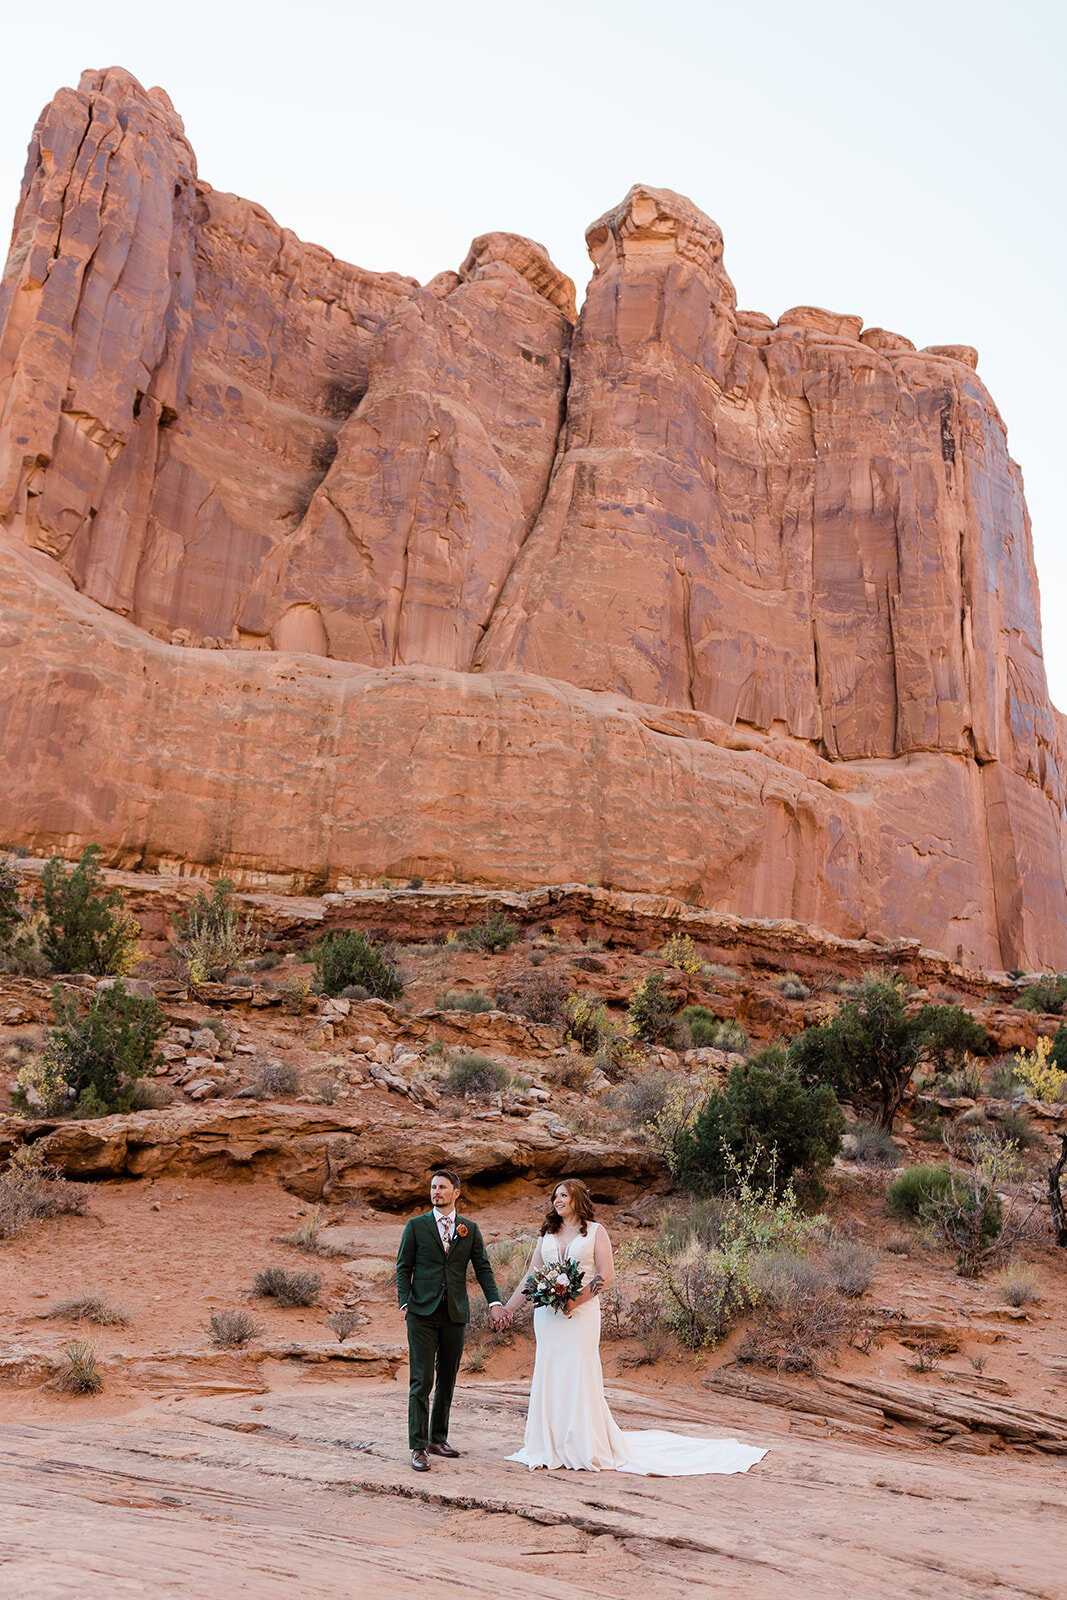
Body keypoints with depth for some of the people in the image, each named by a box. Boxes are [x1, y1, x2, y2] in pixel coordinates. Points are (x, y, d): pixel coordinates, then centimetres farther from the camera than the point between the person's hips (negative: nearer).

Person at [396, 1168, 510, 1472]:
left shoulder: (469, 1228, 9)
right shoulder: (416, 1225, 4)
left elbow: (483, 1268, 7)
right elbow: (404, 1267, 3)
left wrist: (495, 1303, -5)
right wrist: (404, 1303, -8)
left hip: (455, 1313, 3)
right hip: (423, 1313, -3)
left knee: (447, 1380, 11)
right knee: (421, 1382, -4)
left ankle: (438, 1438, 25)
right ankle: (418, 1447, 2)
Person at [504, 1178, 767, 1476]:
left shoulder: (595, 1231, 1)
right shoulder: (548, 1234, 13)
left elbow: (606, 1275, -6)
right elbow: (533, 1275, 14)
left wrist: (576, 1300, -15)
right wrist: (508, 1307, 10)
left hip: (581, 1314, -4)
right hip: (548, 1315, 4)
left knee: (580, 1377, -3)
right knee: (548, 1376, 4)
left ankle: (588, 1448, 7)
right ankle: (551, 1446, 15)